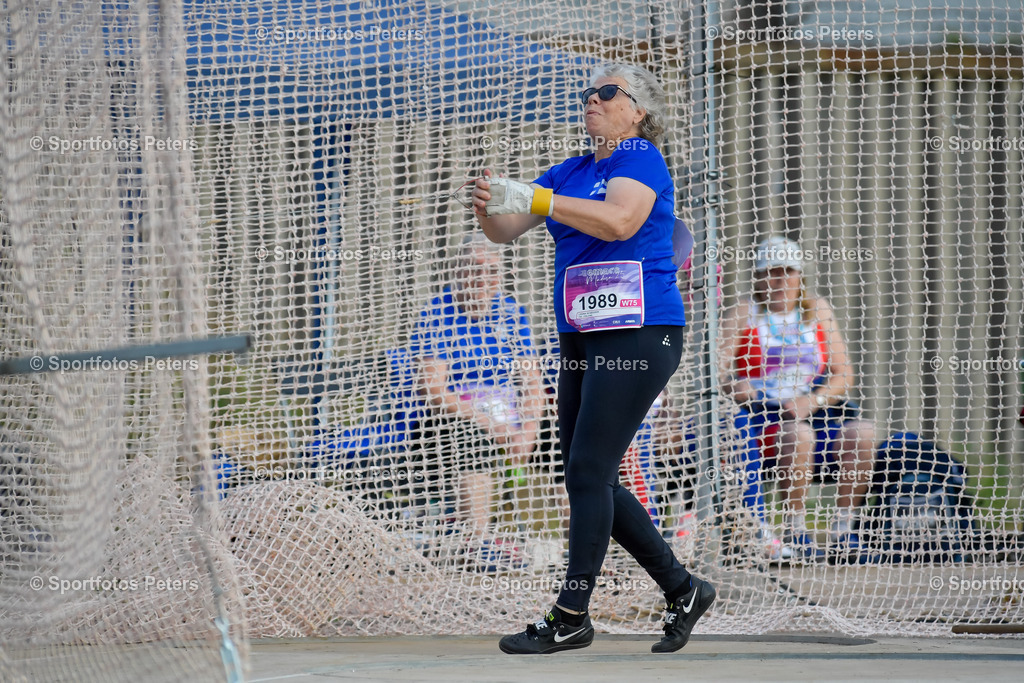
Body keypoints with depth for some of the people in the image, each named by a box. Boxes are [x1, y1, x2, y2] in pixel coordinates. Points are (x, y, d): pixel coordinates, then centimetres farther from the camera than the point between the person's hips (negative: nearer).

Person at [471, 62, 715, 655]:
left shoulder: (642, 160, -6)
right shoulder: (570, 173, 18)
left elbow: (620, 221, -25)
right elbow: (506, 229, 12)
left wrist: (537, 200, -30)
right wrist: (487, 207, -11)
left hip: (639, 333, -9)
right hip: (583, 339, 9)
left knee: (588, 473, -12)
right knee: (588, 479, 9)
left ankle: (571, 618, -9)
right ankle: (683, 589, 20)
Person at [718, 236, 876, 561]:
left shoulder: (817, 310, 14)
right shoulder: (744, 314, 8)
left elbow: (844, 374, 6)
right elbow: (719, 368, -6)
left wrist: (812, 401, -13)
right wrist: (733, 384, -30)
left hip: (814, 409, 3)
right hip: (762, 410, -3)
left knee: (861, 432, -26)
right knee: (798, 433, -36)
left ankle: (843, 523, -17)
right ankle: (795, 529, -28)